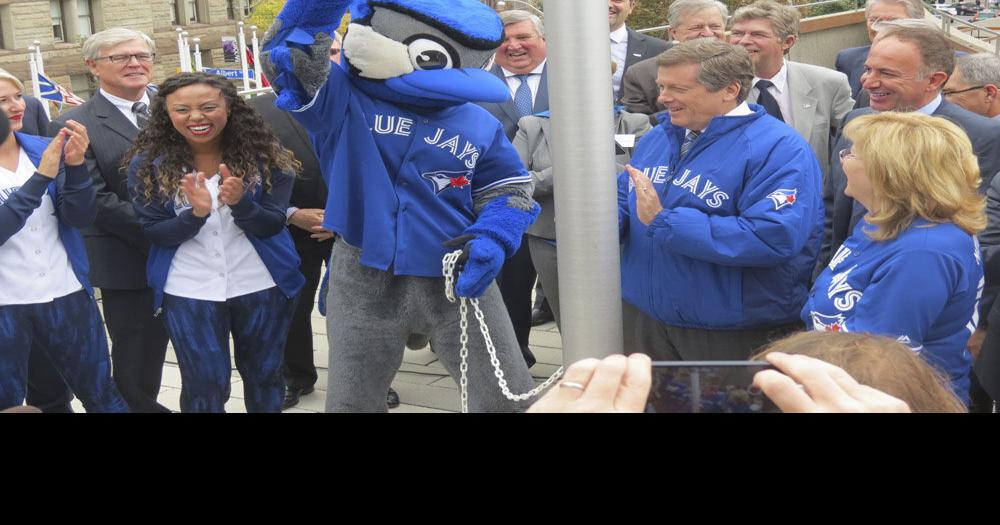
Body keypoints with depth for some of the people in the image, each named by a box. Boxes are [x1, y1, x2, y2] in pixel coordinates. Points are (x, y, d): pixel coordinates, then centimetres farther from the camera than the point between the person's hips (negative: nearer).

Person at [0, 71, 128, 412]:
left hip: (66, 296, 2)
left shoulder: (47, 150, 2)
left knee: (102, 396, 11)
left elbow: (81, 217, -5)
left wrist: (75, 165, -20)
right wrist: (41, 176, -26)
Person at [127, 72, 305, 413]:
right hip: (188, 291, 0)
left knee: (264, 374, 17)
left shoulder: (263, 154, -7)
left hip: (261, 285, 1)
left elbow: (272, 225, -9)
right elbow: (153, 232, -7)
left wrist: (240, 203, -30)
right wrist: (195, 213, -26)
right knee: (204, 386, 7)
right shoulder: (148, 163, -6)